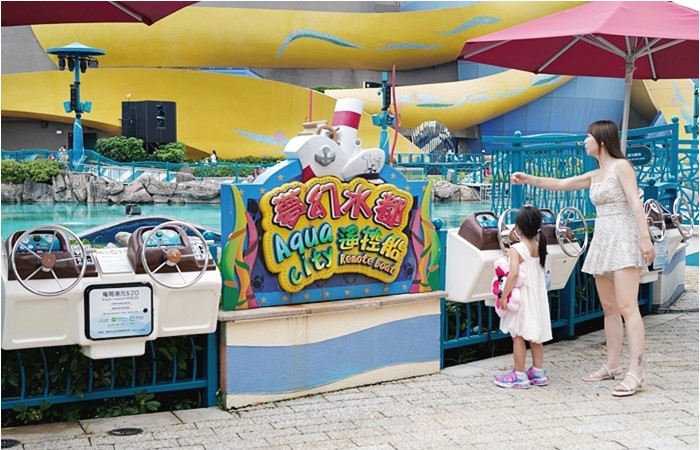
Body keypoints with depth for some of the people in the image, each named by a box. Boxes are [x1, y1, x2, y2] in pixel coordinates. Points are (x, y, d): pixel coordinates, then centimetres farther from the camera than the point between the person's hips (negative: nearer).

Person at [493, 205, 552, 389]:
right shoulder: (539, 246, 4)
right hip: (538, 297, 7)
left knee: (518, 336, 1)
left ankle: (519, 375, 5)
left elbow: (514, 273, -28)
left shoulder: (516, 249, -16)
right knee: (536, 335, 15)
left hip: (521, 298, -7)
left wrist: (504, 295, -23)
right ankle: (538, 372, 21)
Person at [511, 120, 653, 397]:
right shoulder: (594, 176, 17)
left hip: (623, 239, -8)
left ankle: (635, 373, -18)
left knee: (627, 307, -14)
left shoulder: (621, 166, -5)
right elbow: (560, 185, 24)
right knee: (609, 309, 9)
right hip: (602, 241, 8)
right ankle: (612, 366, 16)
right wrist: (529, 179, 19)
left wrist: (645, 238, -21)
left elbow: (635, 203, -13)